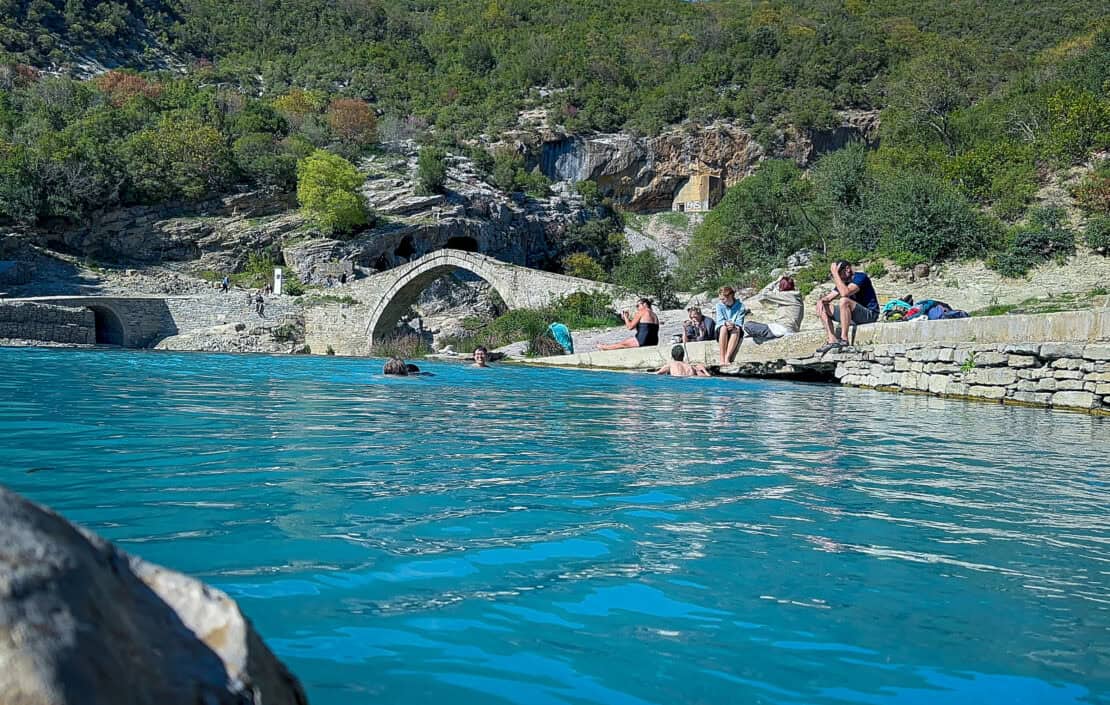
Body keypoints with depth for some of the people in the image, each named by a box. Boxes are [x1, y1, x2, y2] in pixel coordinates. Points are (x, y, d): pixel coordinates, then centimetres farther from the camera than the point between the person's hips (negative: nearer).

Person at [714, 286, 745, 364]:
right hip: (721, 331, 0)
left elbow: (740, 322, -8)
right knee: (723, 328, -35)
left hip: (736, 332, 0)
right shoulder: (719, 305, 0)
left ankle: (727, 358, -44)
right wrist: (725, 323, -29)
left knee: (736, 329, -36)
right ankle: (722, 358, -41)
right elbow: (719, 321, -6)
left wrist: (734, 325, -31)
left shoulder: (740, 305, -3)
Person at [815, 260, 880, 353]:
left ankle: (844, 339, -30)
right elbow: (828, 298, 9)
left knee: (844, 301, -34)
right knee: (823, 307, 0)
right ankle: (832, 340, -14)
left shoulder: (861, 277, -15)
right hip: (855, 315, 9)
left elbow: (844, 293, -31)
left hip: (870, 314, -9)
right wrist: (820, 301, -15)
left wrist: (835, 273, -26)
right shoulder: (843, 282, 10)